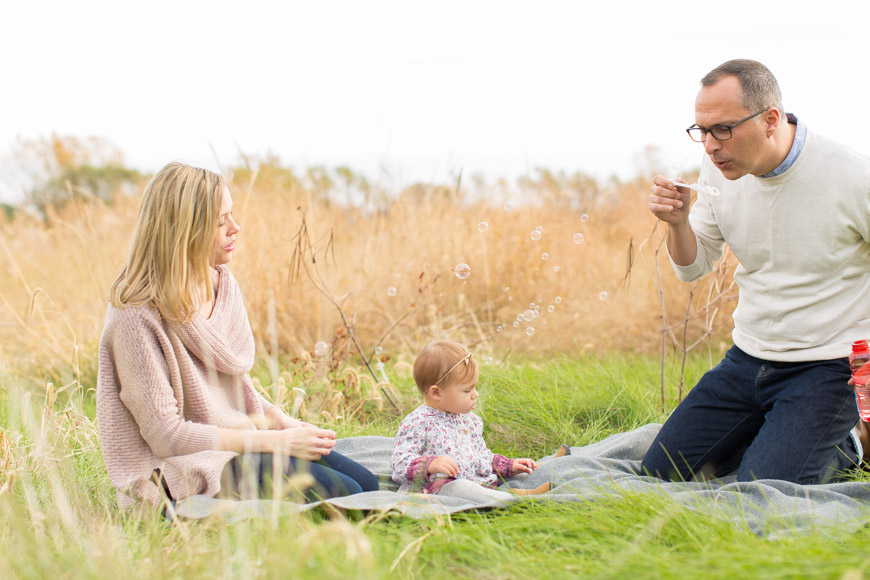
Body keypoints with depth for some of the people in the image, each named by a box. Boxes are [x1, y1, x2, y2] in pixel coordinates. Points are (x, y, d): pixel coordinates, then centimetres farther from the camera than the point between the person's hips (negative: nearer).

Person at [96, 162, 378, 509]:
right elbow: (166, 435, -20)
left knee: (367, 485, -4)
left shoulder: (222, 284, 6)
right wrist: (276, 441, -19)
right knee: (340, 496, -20)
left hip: (240, 439, 8)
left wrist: (288, 425, -2)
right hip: (184, 469, -8)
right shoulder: (138, 315, -19)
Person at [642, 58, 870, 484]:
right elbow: (693, 268, 10)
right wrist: (678, 222, -12)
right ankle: (772, 433, 23)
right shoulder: (721, 170, -2)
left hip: (827, 366, -6)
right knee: (658, 473, 2)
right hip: (748, 359, 6)